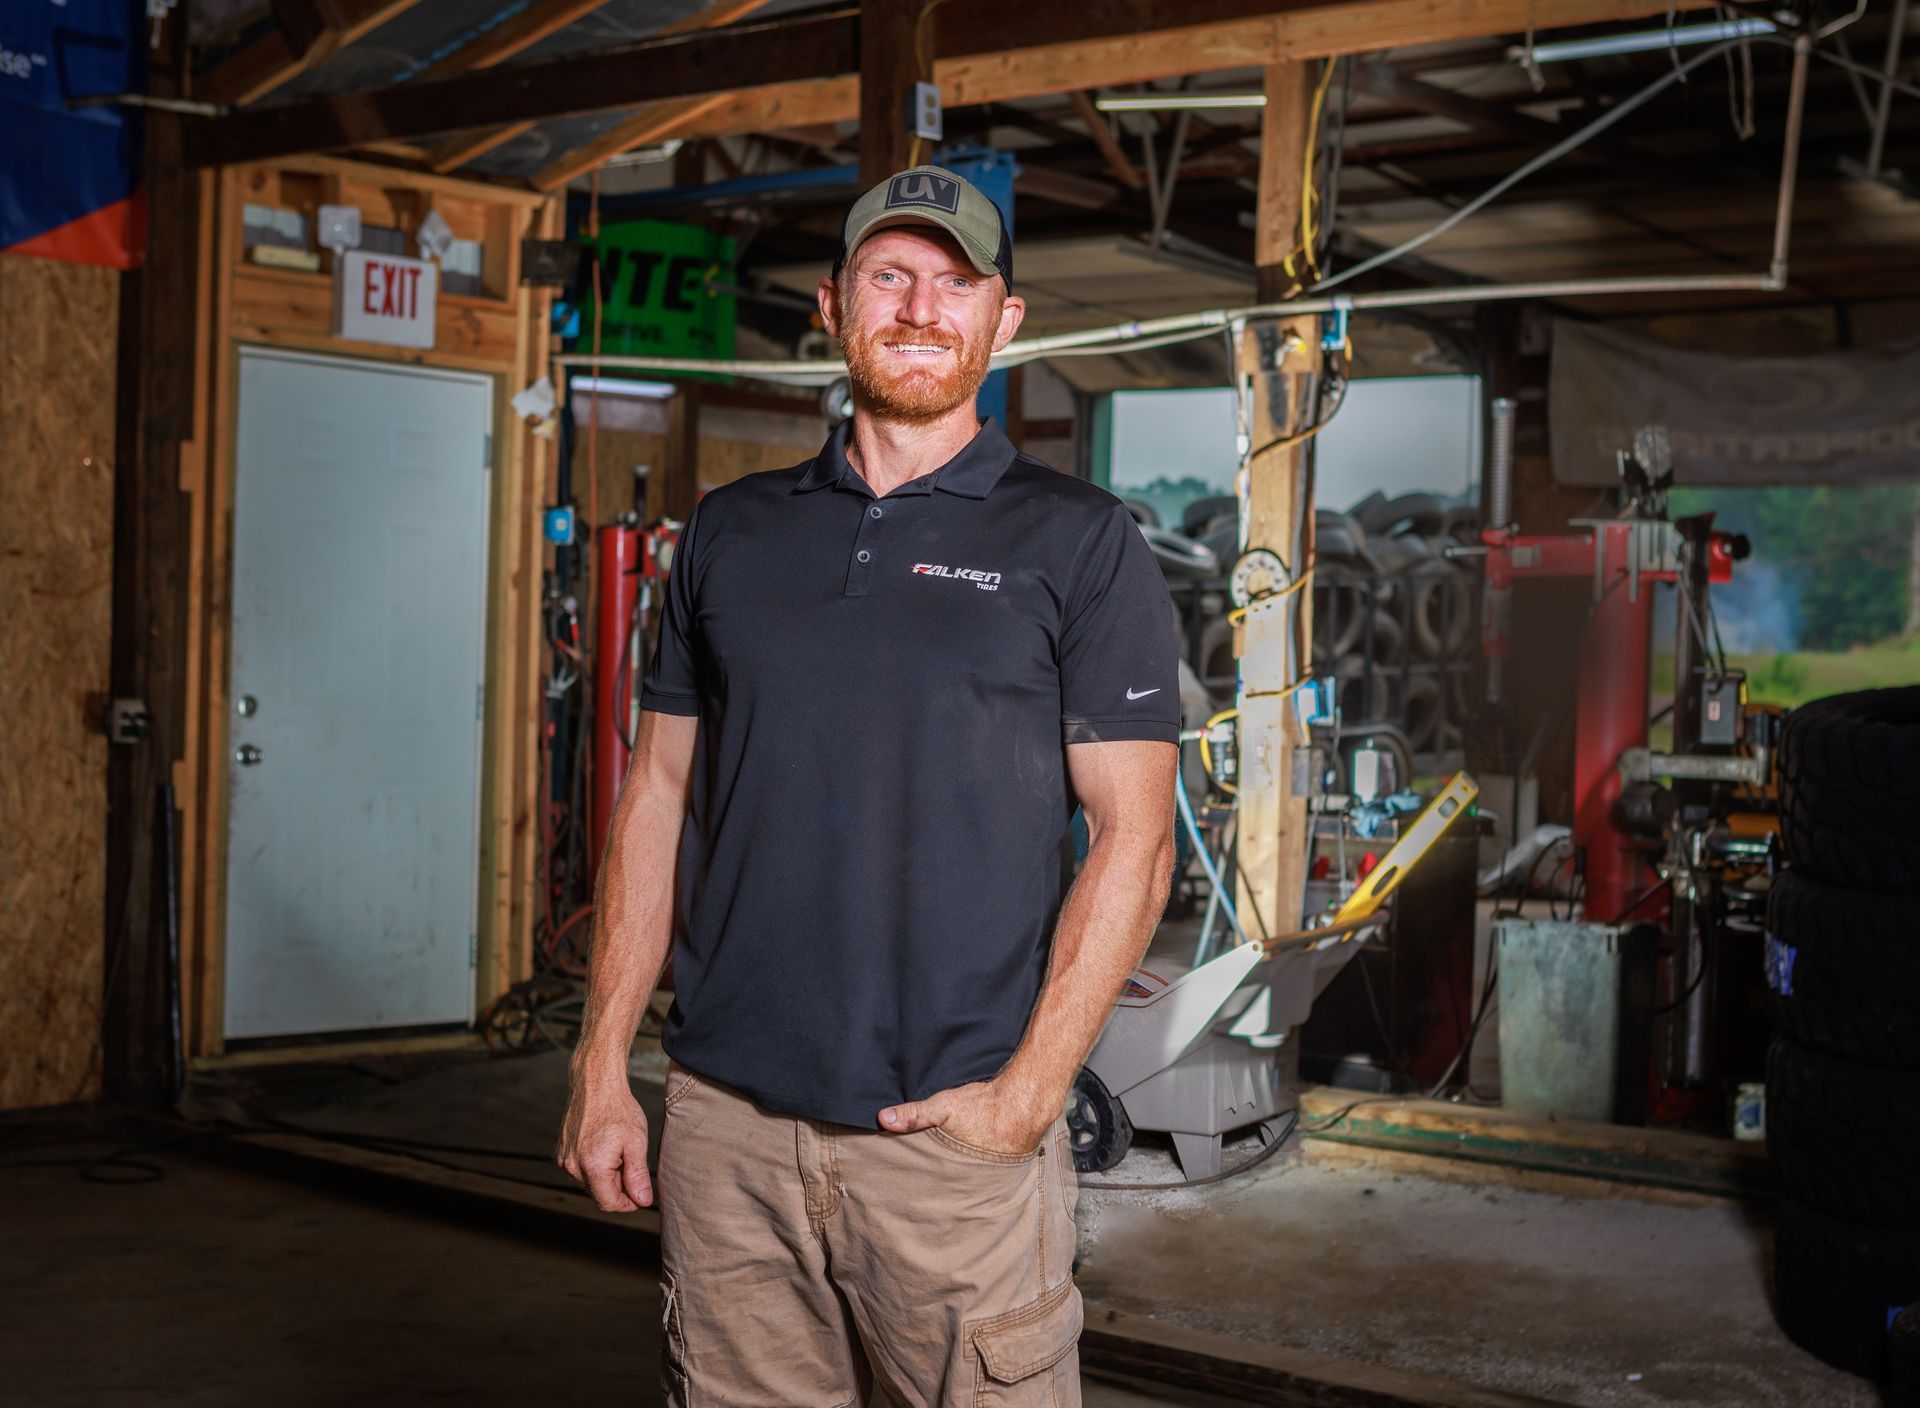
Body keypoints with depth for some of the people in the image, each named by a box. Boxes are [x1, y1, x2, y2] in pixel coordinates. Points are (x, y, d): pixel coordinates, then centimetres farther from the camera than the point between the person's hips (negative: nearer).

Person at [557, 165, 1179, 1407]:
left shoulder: (1081, 543, 0)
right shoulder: (732, 532, 12)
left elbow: (1133, 840, -4)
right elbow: (659, 798, 13)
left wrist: (1026, 1096, -12)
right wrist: (602, 1065, 6)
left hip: (953, 1132, -3)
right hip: (723, 1122, 3)